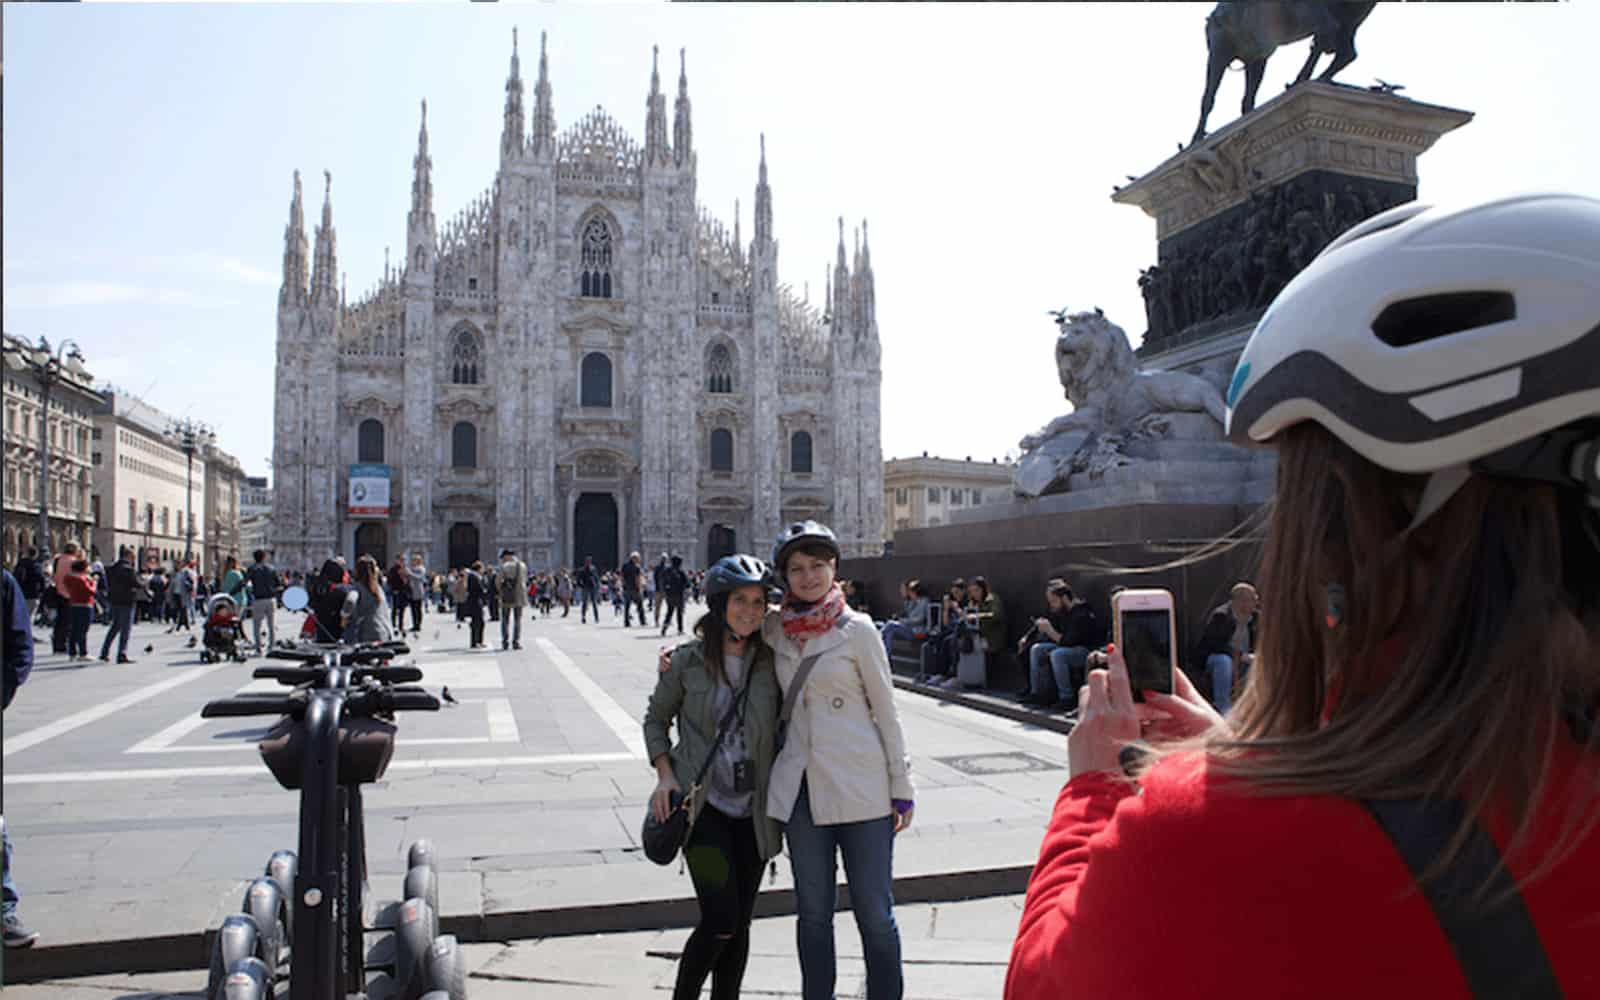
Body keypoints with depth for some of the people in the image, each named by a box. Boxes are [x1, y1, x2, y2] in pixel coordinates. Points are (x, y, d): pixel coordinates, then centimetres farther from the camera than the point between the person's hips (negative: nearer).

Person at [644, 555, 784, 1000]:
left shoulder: (771, 661, -1)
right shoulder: (688, 659, -6)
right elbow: (656, 718, 7)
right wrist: (665, 774, -6)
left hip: (752, 810, 3)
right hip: (703, 805, -3)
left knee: (740, 920, 11)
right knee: (720, 919, -10)